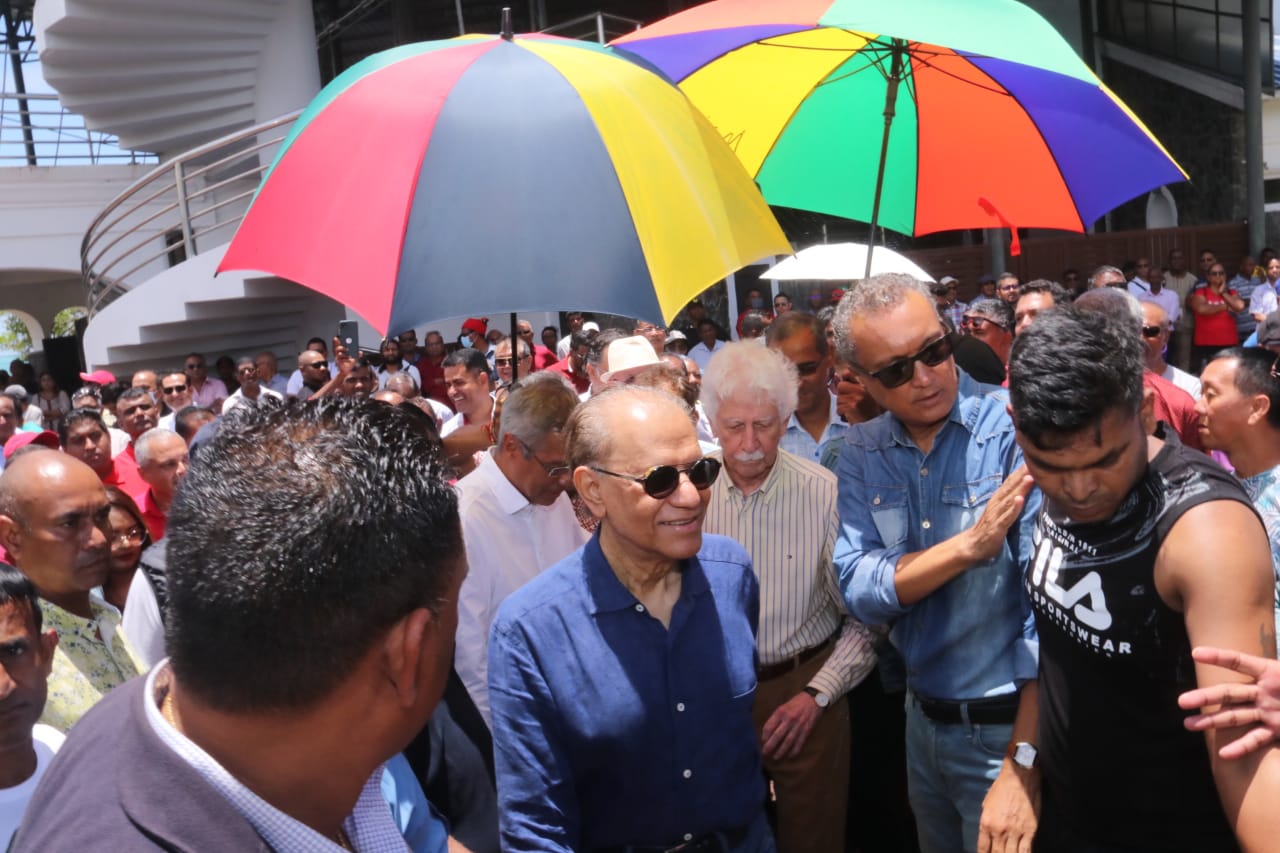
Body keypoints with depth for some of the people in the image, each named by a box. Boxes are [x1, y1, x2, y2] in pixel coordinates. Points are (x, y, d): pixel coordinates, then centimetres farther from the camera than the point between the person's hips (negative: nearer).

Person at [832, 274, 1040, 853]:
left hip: (1008, 725, -5)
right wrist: (969, 544, -28)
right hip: (921, 719, 5)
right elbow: (860, 593, -12)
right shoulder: (861, 454, -3)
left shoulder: (1019, 427, -19)